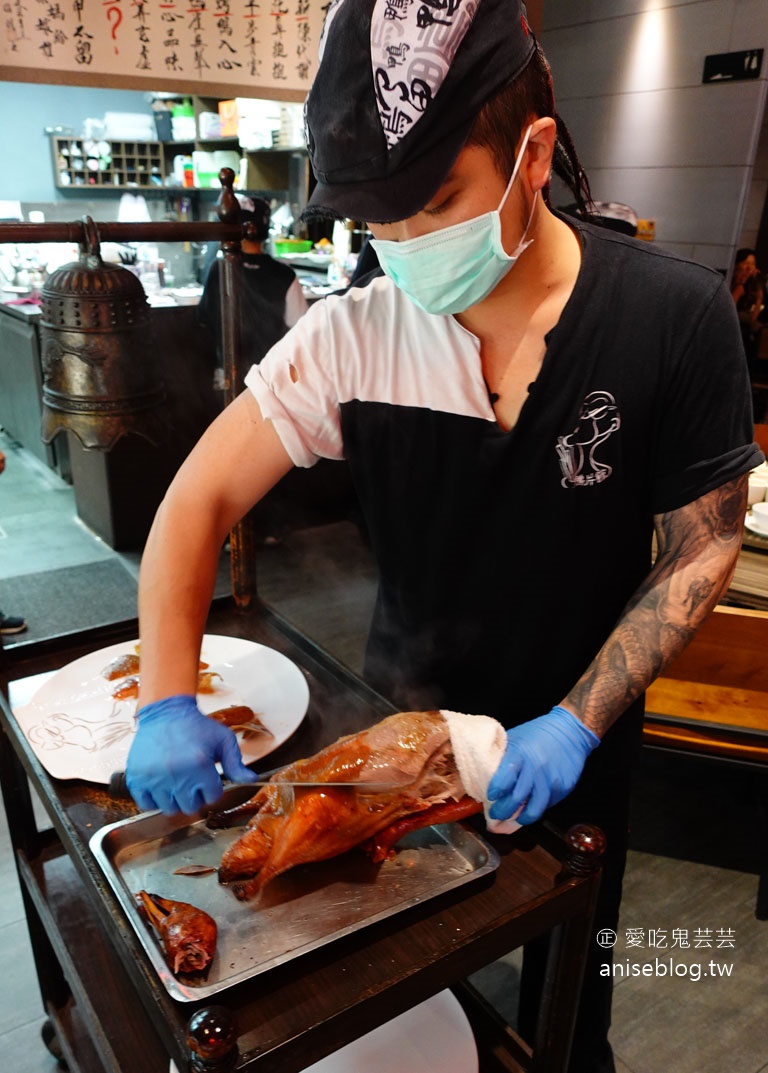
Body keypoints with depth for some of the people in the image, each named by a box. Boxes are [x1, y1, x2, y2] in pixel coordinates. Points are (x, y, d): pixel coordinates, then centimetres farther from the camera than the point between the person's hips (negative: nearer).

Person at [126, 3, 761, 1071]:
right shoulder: (354, 334, -17)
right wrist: (168, 704, -21)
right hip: (405, 715, 1)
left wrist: (576, 722, -19)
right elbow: (201, 498, -13)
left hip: (576, 737, 0)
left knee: (568, 974, 23)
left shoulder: (677, 316, -19)